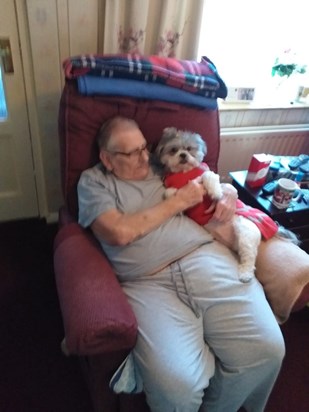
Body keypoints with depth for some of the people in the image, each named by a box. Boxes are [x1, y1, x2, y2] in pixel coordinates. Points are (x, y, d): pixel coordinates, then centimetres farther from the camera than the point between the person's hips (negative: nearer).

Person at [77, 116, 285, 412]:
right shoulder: (92, 181, 11)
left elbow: (218, 184, 33)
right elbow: (120, 232, -7)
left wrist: (227, 193, 7)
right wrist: (178, 201, -2)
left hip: (205, 259, 4)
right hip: (149, 283, -3)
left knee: (266, 348, -14)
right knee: (176, 387, -27)